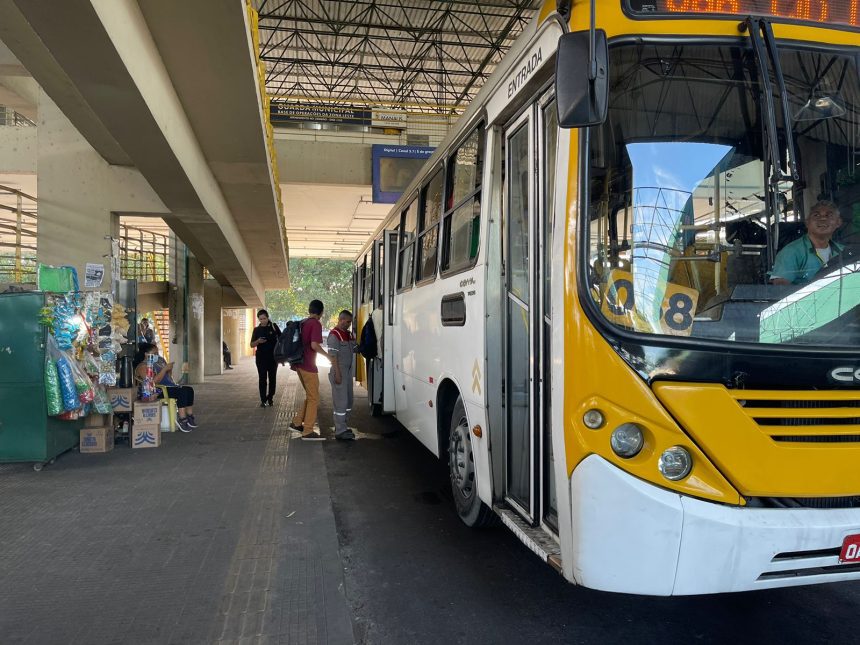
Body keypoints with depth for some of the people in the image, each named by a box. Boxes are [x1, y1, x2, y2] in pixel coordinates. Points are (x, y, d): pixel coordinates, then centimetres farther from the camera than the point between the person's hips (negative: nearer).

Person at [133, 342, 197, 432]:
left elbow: (168, 376, 28)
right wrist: (165, 368, -19)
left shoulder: (159, 360, 18)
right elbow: (154, 381, -22)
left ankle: (190, 416, -8)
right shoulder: (142, 366, -8)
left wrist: (170, 369, 6)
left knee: (189, 389, -8)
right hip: (157, 392, -9)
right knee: (182, 392, -27)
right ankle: (182, 419, -27)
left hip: (169, 386, 9)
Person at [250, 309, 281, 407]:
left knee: (272, 378, 5)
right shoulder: (257, 329, 4)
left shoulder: (274, 326, 0)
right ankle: (263, 400, 3)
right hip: (261, 357, 1)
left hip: (273, 357, -1)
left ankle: (270, 399, 15)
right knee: (262, 379, 0)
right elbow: (252, 345, 5)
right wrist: (258, 341, -17)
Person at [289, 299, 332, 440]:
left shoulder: (302, 323, 13)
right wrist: (328, 356, -10)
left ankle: (297, 422, 19)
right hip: (308, 366, -8)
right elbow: (314, 345, -23)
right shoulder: (316, 324, -12)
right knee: (314, 398, 0)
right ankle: (307, 431, 2)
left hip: (299, 364, 8)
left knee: (310, 396, 19)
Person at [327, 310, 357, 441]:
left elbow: (355, 349, 17)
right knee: (341, 401, -6)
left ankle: (342, 426, 24)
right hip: (339, 371, -9)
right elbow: (333, 356, -17)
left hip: (348, 371, 9)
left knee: (348, 400, 13)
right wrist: (337, 374, -20)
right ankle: (340, 431, -1)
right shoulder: (334, 335, -13)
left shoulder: (349, 334, 13)